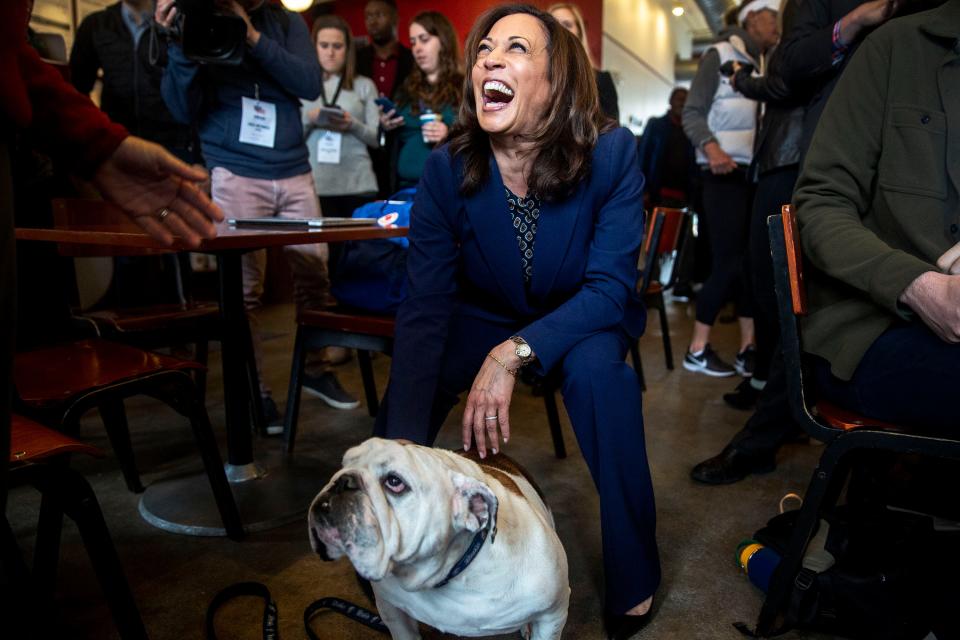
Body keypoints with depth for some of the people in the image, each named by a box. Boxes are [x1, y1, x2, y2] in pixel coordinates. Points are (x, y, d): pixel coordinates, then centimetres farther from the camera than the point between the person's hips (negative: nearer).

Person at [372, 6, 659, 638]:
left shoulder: (611, 152, -25)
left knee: (597, 367, -34)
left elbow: (610, 287, -24)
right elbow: (424, 311, -25)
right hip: (486, 316, 2)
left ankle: (634, 579, -10)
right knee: (404, 393, -24)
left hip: (583, 320, -1)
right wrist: (406, 449, -36)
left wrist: (514, 353, -40)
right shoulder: (446, 168, -21)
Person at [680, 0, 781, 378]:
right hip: (724, 175, -7)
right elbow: (692, 112, -10)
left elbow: (760, 122, 16)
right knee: (729, 261, -10)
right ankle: (697, 350, 0)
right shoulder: (719, 55, -2)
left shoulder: (763, 66, 18)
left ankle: (747, 350, 8)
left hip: (755, 174, 7)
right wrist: (711, 148, -26)